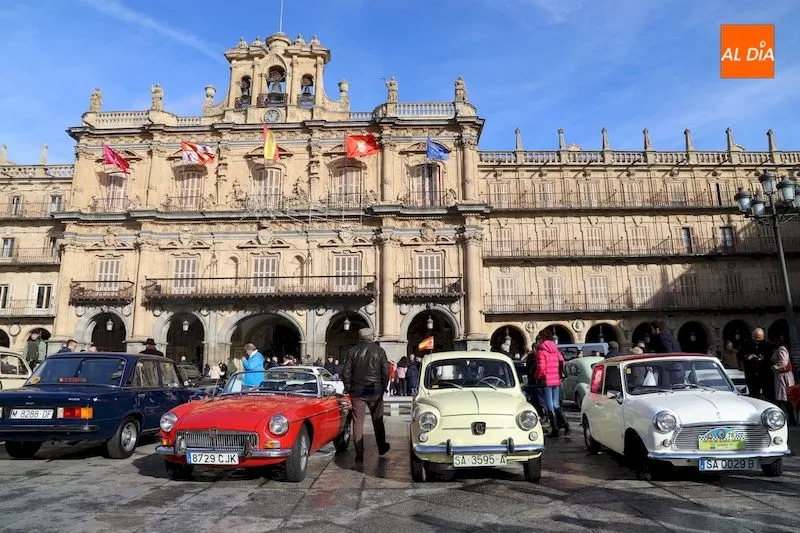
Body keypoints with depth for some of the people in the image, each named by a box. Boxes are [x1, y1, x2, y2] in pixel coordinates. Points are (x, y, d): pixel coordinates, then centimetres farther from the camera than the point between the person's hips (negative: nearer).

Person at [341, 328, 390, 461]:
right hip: (375, 391, 0)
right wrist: (383, 388, 9)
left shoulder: (352, 351, -1)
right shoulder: (379, 350, -2)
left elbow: (345, 372, -1)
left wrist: (348, 388, 10)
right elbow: (386, 371, -2)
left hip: (357, 391, 0)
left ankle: (359, 453, 4)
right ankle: (382, 447, 28)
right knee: (377, 420, 15)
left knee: (357, 422, 4)